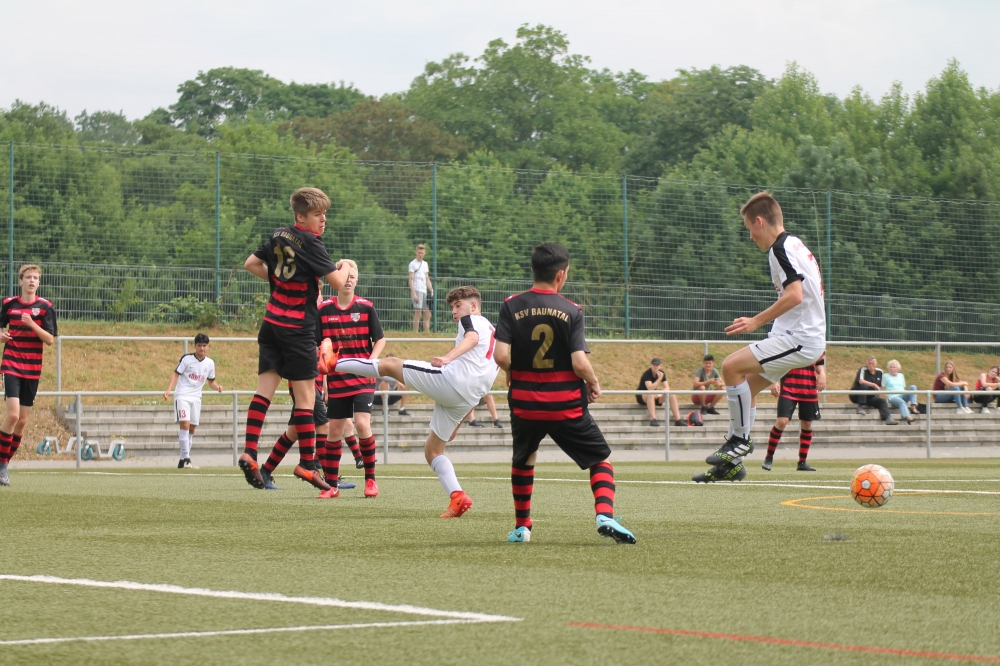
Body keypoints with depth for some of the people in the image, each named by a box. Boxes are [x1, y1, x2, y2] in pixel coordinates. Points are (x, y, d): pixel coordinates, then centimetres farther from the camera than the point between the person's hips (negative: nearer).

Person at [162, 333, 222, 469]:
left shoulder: (210, 363, 6)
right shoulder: (186, 359, -8)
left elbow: (211, 381, 16)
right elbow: (175, 374, -8)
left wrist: (217, 387, -6)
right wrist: (168, 390, -20)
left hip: (196, 398, 5)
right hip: (182, 395, -5)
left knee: (192, 428, 6)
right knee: (185, 424, -18)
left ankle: (184, 459, 14)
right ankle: (185, 458, -22)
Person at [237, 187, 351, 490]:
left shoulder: (279, 235, 8)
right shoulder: (310, 244, -13)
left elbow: (251, 263, 18)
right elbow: (337, 282, -14)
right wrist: (345, 267, 7)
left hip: (272, 323, 7)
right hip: (298, 328, -7)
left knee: (264, 388, 4)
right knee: (305, 395, -2)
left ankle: (249, 452, -6)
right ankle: (307, 463, -1)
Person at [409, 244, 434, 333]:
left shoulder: (425, 264, 19)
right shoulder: (413, 264, -1)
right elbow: (411, 280, -8)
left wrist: (431, 291, 10)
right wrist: (413, 293, -16)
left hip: (425, 292, 7)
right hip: (417, 290, -7)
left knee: (428, 314, 5)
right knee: (418, 313, -12)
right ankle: (415, 334, -11)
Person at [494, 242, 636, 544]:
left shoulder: (512, 306, -3)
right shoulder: (571, 311, -8)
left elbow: (502, 355, -11)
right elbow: (579, 362, -15)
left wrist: (516, 376, 10)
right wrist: (594, 384, 5)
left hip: (525, 403, 2)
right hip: (567, 405, -2)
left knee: (523, 460, 28)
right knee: (601, 460, 9)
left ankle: (521, 526, 30)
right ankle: (605, 515, -14)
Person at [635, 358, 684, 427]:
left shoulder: (661, 373, -1)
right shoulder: (647, 374, -20)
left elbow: (667, 388, -7)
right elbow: (650, 388, -33)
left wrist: (660, 394, -26)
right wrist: (659, 378, -33)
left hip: (654, 396, 6)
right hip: (642, 396, -6)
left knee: (672, 395, -14)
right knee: (651, 394, -40)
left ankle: (678, 420, -16)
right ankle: (653, 420, -49)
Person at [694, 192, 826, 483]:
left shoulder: (780, 249, -15)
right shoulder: (797, 245, 18)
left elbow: (794, 295, -27)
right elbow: (814, 292, 27)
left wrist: (756, 321, -22)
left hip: (798, 338, -11)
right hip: (809, 338, 11)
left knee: (732, 366, -18)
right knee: (747, 385, 13)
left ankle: (740, 439, -8)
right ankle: (732, 462, 17)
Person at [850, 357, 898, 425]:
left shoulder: (879, 372, 8)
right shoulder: (863, 370, -11)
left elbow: (880, 386, 16)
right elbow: (861, 381, -29)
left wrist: (878, 395, 3)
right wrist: (874, 385, -24)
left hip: (870, 397, 5)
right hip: (856, 396, -5)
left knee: (882, 401, -19)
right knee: (864, 386, -34)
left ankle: (887, 418, -34)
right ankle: (860, 407, -32)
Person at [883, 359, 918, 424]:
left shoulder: (901, 375, 25)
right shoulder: (885, 376, 12)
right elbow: (882, 388, 6)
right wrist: (886, 397, -8)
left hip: (902, 395, 5)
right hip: (892, 397, -5)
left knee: (912, 387, -22)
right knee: (902, 402, -39)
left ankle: (913, 406, -34)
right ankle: (907, 417, -67)